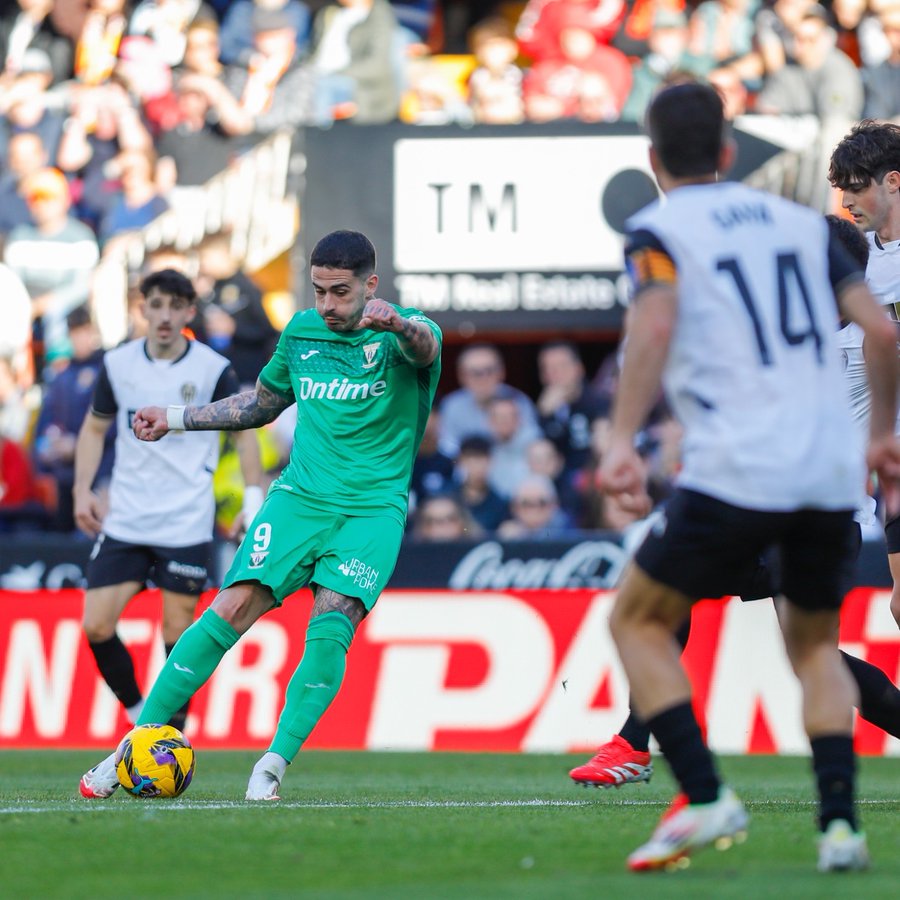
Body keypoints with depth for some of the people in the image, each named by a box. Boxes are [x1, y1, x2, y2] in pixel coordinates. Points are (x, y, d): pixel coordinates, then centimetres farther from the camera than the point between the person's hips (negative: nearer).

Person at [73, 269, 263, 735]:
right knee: (96, 627, -7)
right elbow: (94, 428, 15)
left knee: (178, 635, -2)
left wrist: (253, 499, -4)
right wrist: (83, 490, 4)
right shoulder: (118, 364, 2)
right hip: (123, 522, 3)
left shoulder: (214, 369, -5)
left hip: (186, 526, -3)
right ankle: (140, 716, 14)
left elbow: (244, 430, 5)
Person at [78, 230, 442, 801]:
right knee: (232, 608, -13)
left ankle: (275, 763, -15)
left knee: (331, 625, -23)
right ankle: (139, 740, -8)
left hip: (373, 508, -3)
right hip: (300, 496, 3)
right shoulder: (302, 331, 12)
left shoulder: (405, 332, -4)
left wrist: (397, 324, -55)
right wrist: (176, 419, 25)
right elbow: (263, 402, 29)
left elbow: (425, 347, -31)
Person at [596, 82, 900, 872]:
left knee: (638, 621, 11)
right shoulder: (800, 222, 17)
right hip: (832, 471, 5)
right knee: (814, 642, 23)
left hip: (737, 474, -5)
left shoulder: (658, 230, 4)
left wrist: (623, 440, -19)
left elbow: (654, 327, -15)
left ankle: (705, 798, -6)